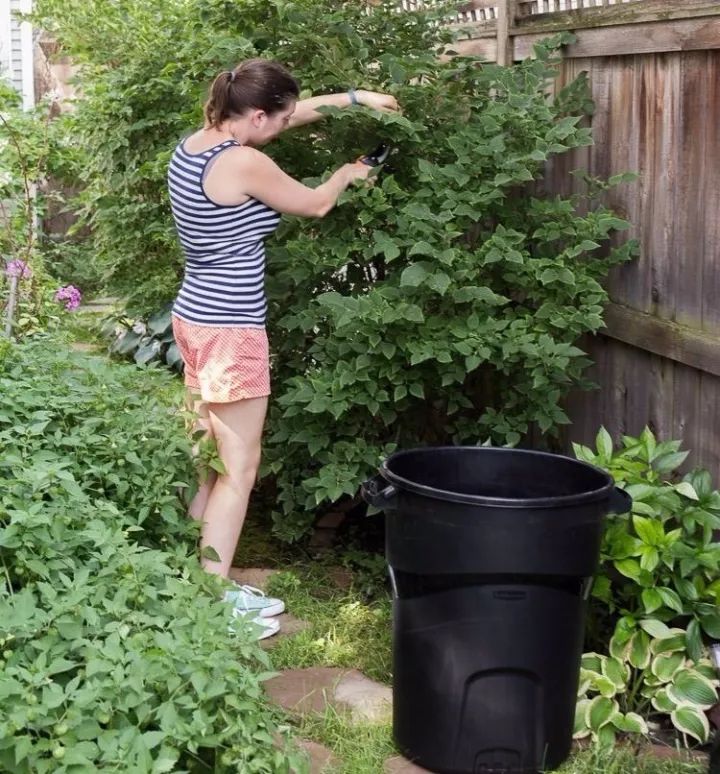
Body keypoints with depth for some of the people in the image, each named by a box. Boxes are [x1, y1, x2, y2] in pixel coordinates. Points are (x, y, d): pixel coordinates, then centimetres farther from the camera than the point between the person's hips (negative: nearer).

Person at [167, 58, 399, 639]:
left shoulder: (195, 144, 7)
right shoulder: (243, 163, -20)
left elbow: (294, 112, 20)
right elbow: (315, 204, -4)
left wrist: (353, 98, 22)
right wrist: (347, 173, 16)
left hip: (196, 318, 10)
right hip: (229, 330, -10)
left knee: (213, 459, 17)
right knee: (239, 468, -1)